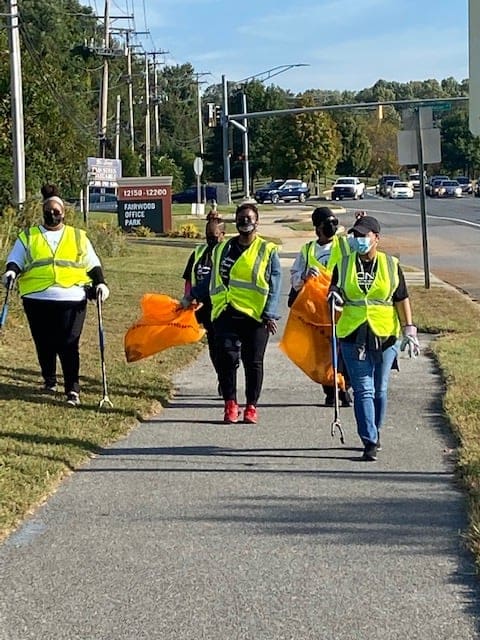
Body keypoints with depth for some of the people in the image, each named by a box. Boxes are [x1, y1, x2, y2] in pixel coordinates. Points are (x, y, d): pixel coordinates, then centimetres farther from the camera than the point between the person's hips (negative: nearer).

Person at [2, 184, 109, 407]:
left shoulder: (78, 237, 14)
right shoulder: (28, 237, 14)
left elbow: (92, 264, 14)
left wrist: (99, 283, -1)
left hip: (71, 299, -1)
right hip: (38, 299, 1)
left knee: (68, 345, -8)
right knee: (44, 344, 7)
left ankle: (72, 389, -6)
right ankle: (49, 380, 28)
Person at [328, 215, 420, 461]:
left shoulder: (391, 265, 3)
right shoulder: (343, 265, 5)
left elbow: (401, 300, 4)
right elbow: (334, 292, 13)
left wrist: (409, 329, -2)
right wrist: (334, 295, -11)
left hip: (385, 334, 0)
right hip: (353, 336, 0)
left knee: (380, 389, 10)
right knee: (363, 390, -7)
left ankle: (374, 433, 27)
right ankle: (370, 441, -8)